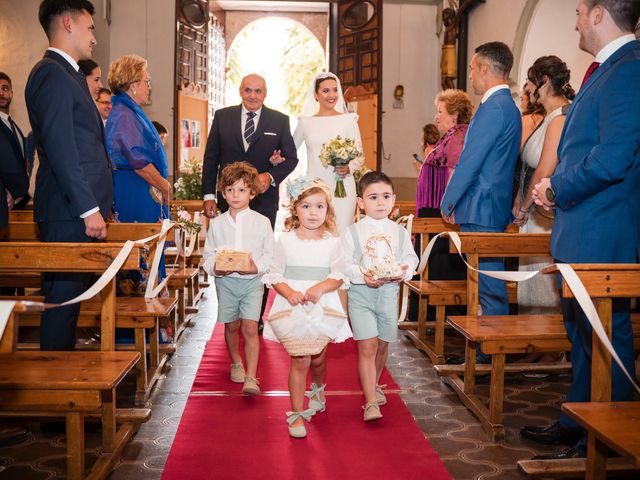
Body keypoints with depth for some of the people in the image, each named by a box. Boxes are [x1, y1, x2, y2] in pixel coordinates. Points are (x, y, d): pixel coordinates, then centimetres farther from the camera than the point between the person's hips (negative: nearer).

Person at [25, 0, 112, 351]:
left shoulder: (67, 74, 21)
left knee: (68, 297, 13)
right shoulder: (52, 74, -11)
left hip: (79, 210, 10)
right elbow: (60, 149, -18)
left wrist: (95, 205, 19)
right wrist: (89, 209, -19)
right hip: (69, 215, -10)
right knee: (64, 297, -4)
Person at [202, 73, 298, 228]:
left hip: (264, 201, -1)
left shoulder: (280, 120, 3)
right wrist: (209, 195, 1)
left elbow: (291, 158, 5)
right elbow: (211, 157, 7)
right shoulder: (222, 116, 5)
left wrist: (271, 177, -13)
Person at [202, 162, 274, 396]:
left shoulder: (261, 222, -3)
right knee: (231, 326, 14)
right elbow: (208, 253, 7)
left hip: (252, 280, -2)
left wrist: (256, 267, -19)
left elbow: (269, 254, -1)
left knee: (250, 327, -11)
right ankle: (236, 363, 39)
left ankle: (251, 378, -9)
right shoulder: (217, 223, 3)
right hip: (225, 280, 2)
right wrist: (216, 268, -14)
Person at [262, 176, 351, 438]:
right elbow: (275, 275, 0)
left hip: (322, 306, 2)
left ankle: (318, 388, 49)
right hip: (293, 306, -2)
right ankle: (297, 413, 6)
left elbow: (339, 277, 0)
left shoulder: (332, 242, 1)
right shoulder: (286, 240, -2)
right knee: (300, 360, -6)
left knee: (318, 357, 15)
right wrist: (289, 293, -18)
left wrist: (320, 287, -18)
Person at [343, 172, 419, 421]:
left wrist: (404, 271, -13)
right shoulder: (352, 232, -4)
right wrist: (362, 276, -23)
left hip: (389, 291, 4)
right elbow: (344, 264, -6)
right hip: (361, 292, -3)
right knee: (367, 345, -11)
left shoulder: (400, 232, 5)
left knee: (383, 344, 16)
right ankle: (370, 402, -7)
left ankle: (374, 384, 42)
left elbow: (411, 258, 8)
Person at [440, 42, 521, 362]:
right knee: (488, 282, 14)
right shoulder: (507, 106, 16)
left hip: (481, 208, -10)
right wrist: (455, 200, 18)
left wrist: (447, 201, -8)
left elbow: (470, 160, -17)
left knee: (489, 284, -4)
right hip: (491, 206, 10)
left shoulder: (494, 107, -16)